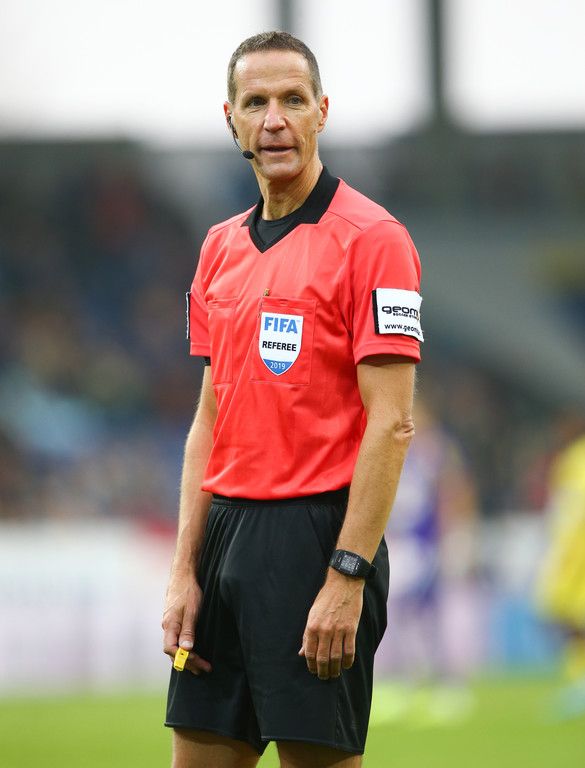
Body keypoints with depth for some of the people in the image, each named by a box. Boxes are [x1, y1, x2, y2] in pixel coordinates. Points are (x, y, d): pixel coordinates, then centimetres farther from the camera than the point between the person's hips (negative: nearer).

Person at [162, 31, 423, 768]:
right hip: (227, 533, 7)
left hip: (317, 532, -7)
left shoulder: (370, 238, -8)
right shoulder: (221, 246, 14)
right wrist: (185, 571, 8)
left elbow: (391, 424, -13)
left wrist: (346, 577, -18)